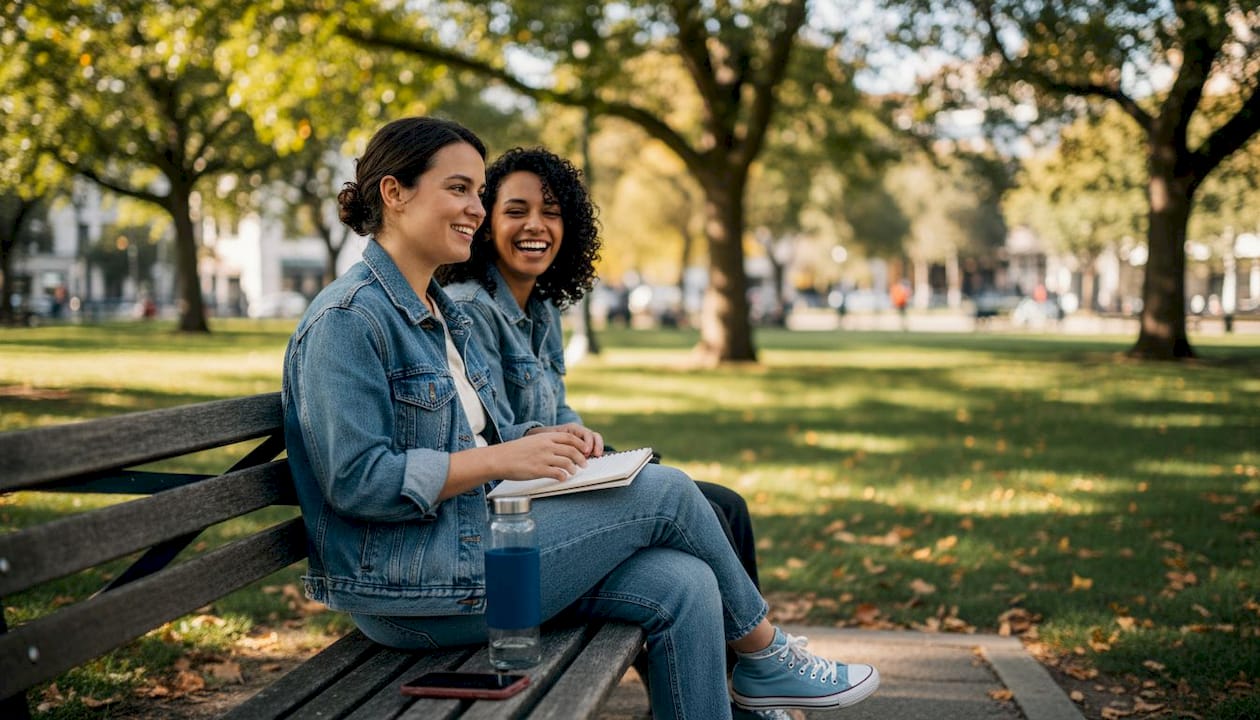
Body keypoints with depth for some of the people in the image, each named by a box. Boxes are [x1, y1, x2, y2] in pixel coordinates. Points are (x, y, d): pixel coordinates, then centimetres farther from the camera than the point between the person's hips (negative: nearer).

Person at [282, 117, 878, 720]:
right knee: (666, 493, -9)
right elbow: (356, 480, -21)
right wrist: (503, 458, -20)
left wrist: (538, 441, 0)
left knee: (683, 586, -10)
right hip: (409, 590, -9)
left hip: (473, 535, 9)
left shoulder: (438, 309, 16)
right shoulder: (348, 319, -14)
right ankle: (764, 655, 15)